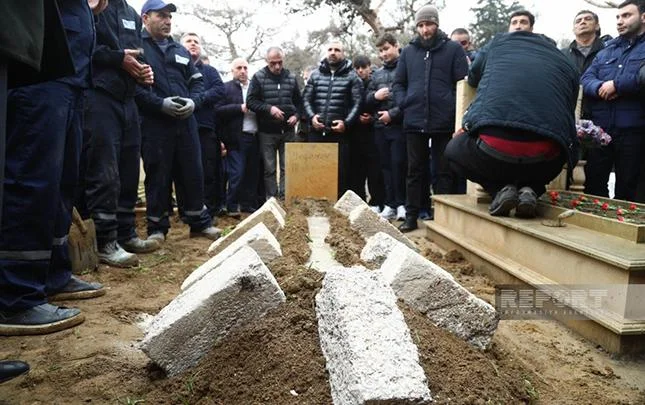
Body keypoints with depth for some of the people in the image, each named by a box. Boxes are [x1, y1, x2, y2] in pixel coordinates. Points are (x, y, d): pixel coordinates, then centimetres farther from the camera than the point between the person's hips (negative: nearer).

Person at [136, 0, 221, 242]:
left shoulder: (180, 51, 20)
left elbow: (197, 82, 19)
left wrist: (193, 101, -2)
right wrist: (160, 103, -19)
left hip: (185, 121, 5)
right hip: (154, 123, -5)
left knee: (192, 173, 8)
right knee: (158, 176, 2)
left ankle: (200, 222, 19)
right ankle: (157, 227, 13)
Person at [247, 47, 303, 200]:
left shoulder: (291, 77, 7)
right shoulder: (259, 77, -1)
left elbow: (299, 101, 15)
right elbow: (251, 101, -6)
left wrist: (296, 115, -3)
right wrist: (269, 108, -19)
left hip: (288, 130, 2)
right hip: (267, 131, -2)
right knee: (269, 169, 3)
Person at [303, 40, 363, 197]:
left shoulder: (352, 76, 4)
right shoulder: (315, 75, 13)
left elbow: (357, 103, -3)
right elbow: (306, 98, 11)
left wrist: (346, 123, -14)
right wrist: (311, 116, -6)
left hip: (340, 133, -3)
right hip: (316, 132, 3)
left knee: (341, 171, 1)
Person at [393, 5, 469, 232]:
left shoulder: (453, 49, 4)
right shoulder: (408, 51, 13)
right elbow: (398, 83, 16)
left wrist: (453, 108, -11)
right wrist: (404, 103, 0)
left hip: (444, 121, -2)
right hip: (414, 121, 3)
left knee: (445, 171, 5)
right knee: (415, 171, 9)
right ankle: (411, 216, 16)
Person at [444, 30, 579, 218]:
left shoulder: (499, 42, 21)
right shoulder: (568, 65, 23)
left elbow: (472, 77, 38)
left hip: (492, 153, -2)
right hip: (544, 162, 2)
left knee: (453, 149, 30)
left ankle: (500, 188, 5)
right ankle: (529, 190, 6)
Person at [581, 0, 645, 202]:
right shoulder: (606, 51, 20)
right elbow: (585, 79, 8)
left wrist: (616, 84, -12)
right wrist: (600, 88, -13)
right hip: (599, 129, 4)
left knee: (626, 188, 6)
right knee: (593, 184, 8)